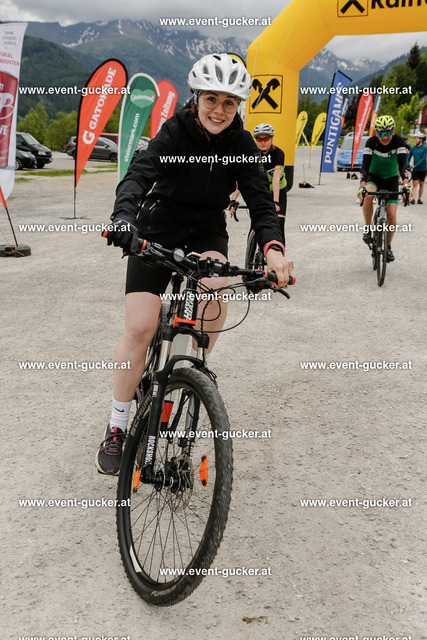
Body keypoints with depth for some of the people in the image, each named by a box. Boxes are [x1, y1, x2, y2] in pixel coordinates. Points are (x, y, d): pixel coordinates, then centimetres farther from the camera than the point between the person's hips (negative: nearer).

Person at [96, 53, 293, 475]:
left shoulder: (241, 144, -10)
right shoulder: (174, 132, -18)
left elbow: (260, 200, -18)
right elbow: (139, 174, -34)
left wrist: (273, 246, -38)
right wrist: (123, 216, -56)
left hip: (207, 230, 3)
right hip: (158, 229, -2)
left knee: (216, 287, -31)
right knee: (139, 328, -13)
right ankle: (116, 428, 4)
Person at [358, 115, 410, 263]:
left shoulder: (398, 141, -18)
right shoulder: (371, 142, -19)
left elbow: (402, 163, -27)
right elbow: (365, 164, -27)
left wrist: (405, 183, -43)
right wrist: (362, 186, -42)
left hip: (391, 178, 1)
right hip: (374, 177, -1)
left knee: (391, 215, -10)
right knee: (368, 195, -36)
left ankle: (388, 246, 12)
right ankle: (368, 228, -17)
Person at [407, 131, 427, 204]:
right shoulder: (413, 148, 5)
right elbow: (408, 158, 5)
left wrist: (415, 165, -23)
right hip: (415, 169, 2)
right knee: (415, 183, -9)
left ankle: (419, 198, 16)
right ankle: (413, 198, -14)